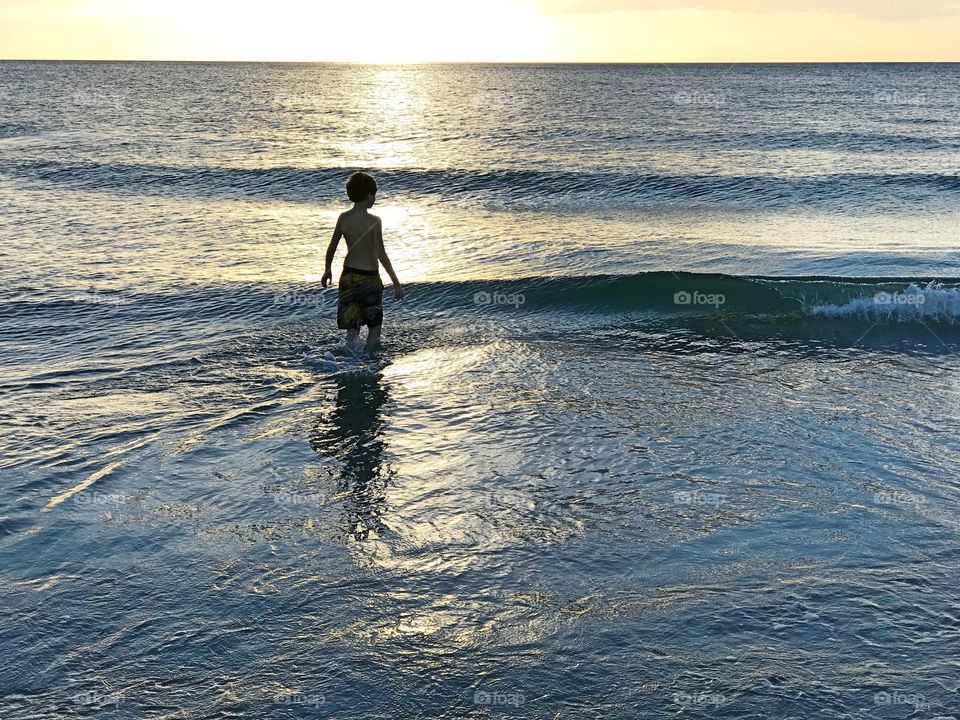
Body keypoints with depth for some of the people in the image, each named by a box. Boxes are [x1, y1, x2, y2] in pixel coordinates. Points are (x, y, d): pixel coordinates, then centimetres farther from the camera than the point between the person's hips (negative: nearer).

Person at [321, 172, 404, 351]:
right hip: (369, 278, -5)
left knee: (352, 325, 14)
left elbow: (332, 248, 7)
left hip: (348, 276, 5)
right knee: (374, 323, 13)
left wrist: (328, 270, 24)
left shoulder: (343, 218, -2)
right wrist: (396, 283, -15)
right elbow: (381, 255, -20)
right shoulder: (373, 221, -17)